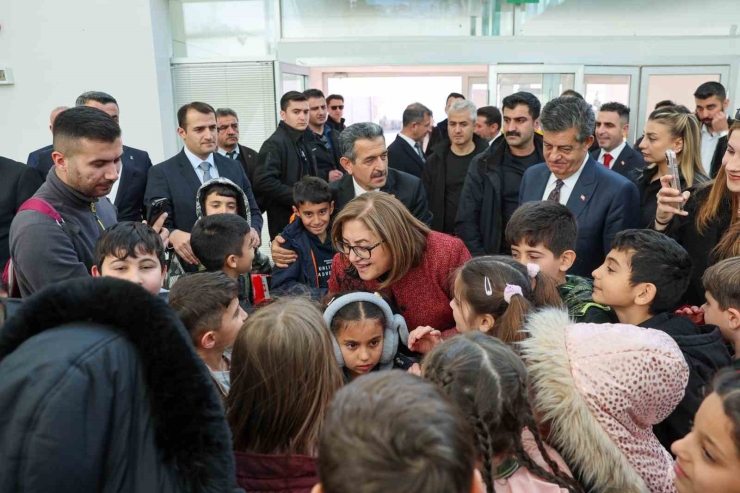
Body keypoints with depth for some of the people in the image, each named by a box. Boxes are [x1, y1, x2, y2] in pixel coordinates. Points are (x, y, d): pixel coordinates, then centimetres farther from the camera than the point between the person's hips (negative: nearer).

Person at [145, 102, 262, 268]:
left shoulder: (234, 168, 8)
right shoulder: (162, 173, -6)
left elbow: (253, 212, 10)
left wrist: (252, 230, -13)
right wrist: (174, 235, -33)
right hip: (191, 271, -4)